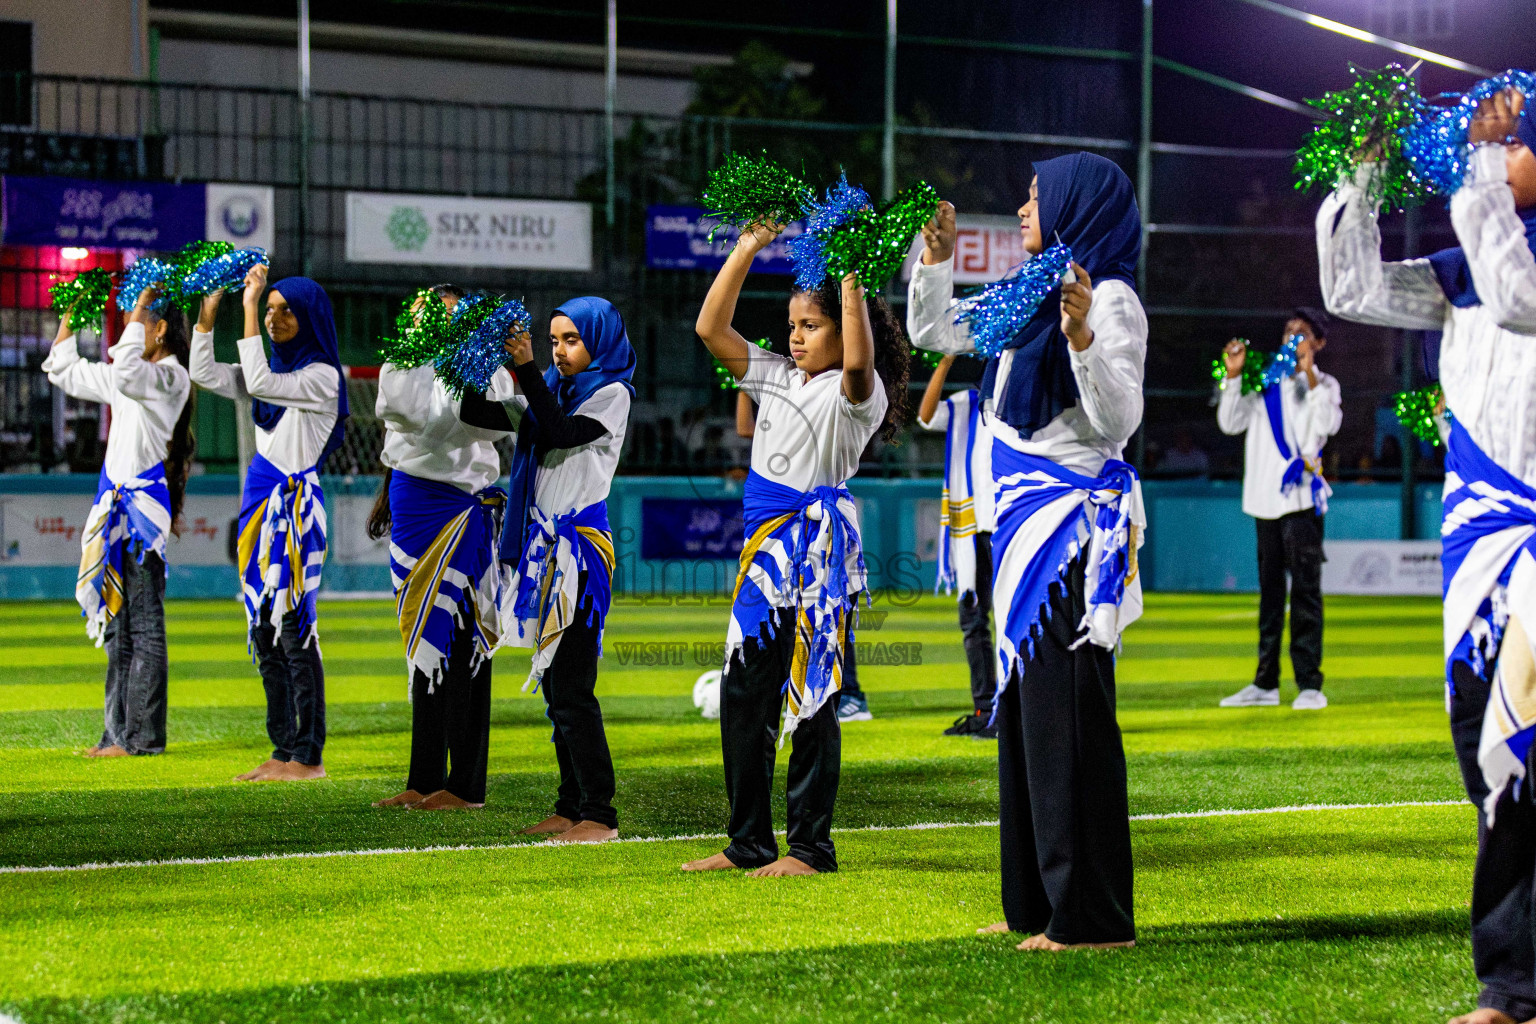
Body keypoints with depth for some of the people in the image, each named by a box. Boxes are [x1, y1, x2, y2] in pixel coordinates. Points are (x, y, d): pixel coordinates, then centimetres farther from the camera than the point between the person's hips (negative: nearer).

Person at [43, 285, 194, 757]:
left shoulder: (170, 376, -8)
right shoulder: (133, 375, 17)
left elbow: (125, 375, -30)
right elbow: (63, 371, 28)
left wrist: (139, 311, -21)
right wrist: (69, 317, 19)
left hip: (144, 505, -9)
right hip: (116, 506, 9)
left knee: (144, 626, -6)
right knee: (116, 624, 9)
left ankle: (143, 736, -5)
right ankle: (118, 732, 13)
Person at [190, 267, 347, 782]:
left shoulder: (321, 376, -9)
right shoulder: (274, 367, 14)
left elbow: (259, 383, -22)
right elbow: (204, 374, 13)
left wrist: (249, 307, -18)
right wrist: (208, 312, 3)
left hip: (295, 509, -8)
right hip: (261, 506, 8)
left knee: (294, 629, -8)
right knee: (265, 632, 8)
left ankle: (309, 755, -4)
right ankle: (284, 749, 13)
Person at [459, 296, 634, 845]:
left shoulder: (611, 394, -3)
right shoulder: (549, 392, 17)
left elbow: (562, 433, -19)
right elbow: (478, 413, 13)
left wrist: (527, 369, -19)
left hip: (581, 546, -8)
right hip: (543, 544, 8)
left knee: (572, 687, -11)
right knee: (553, 683, 9)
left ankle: (600, 815, -9)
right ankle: (570, 807, 14)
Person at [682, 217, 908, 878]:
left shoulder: (857, 393, -7)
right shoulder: (777, 377, 13)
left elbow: (859, 361, -31)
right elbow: (710, 328, 11)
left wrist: (851, 280, -26)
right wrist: (748, 249, 7)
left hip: (819, 549, -8)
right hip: (766, 547, 8)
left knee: (810, 697, -4)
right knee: (743, 694, 8)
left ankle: (811, 847, 2)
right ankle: (749, 841, 16)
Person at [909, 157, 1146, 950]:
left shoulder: (1111, 300, -10)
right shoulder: (1027, 299, 15)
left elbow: (1119, 421, -19)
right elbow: (933, 332, 27)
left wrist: (1083, 338, -31)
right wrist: (936, 258, 15)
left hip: (1073, 522, -9)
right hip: (1023, 520, 9)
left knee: (1066, 708, -9)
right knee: (1022, 704, 11)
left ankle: (1092, 915, -6)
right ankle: (1037, 903, 18)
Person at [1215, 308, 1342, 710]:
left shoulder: (1323, 385, 6)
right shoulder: (1266, 383, 15)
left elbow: (1328, 425, -13)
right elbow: (1230, 423, 8)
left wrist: (1309, 373, -15)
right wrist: (1234, 375, -1)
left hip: (1302, 497, -4)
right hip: (1265, 499, 4)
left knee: (1305, 590, -8)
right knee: (1270, 591, 9)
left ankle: (1310, 684, -8)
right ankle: (1265, 683, 13)